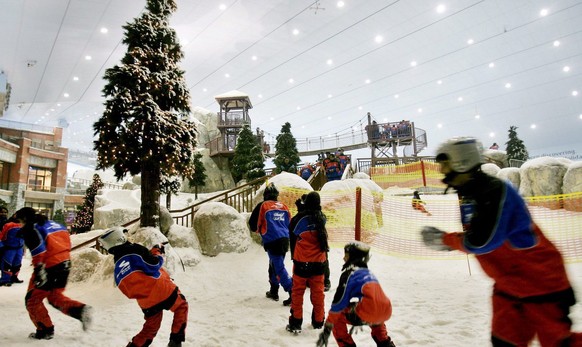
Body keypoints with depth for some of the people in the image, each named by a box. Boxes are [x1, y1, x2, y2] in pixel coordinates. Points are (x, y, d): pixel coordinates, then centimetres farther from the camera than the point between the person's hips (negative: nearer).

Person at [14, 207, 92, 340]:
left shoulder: (30, 228, -4)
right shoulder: (53, 224, 19)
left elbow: (37, 249, -19)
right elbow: (66, 242, 20)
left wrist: (39, 268, -21)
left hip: (49, 267, -8)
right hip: (65, 265, 8)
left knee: (32, 300, 13)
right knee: (55, 297, 23)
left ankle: (45, 330, 15)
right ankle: (81, 310, 3)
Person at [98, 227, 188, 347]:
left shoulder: (117, 271, 12)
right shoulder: (134, 250, -9)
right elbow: (153, 265, -16)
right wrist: (157, 251, 2)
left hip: (146, 304, 6)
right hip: (162, 291, -6)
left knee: (150, 328, 25)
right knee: (182, 306, 18)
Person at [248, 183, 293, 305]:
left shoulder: (262, 206, -2)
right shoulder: (284, 207, 13)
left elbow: (253, 225, 1)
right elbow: (290, 224, 18)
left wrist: (259, 229, 21)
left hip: (272, 242, -6)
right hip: (284, 240, 6)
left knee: (279, 268, -5)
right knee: (274, 265, 21)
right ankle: (274, 291, 29)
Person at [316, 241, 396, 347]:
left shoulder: (349, 273, 2)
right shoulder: (368, 272, 25)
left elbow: (338, 303, -2)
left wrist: (327, 329, 4)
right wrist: (358, 320, 50)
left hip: (369, 312, -8)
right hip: (386, 312, 8)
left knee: (337, 318, 10)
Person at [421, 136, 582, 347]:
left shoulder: (495, 190, -25)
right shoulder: (469, 196, 3)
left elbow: (481, 242, -30)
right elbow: (474, 237, 11)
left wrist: (444, 239, -16)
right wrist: (445, 240, -6)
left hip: (539, 280, -8)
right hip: (508, 283, 9)